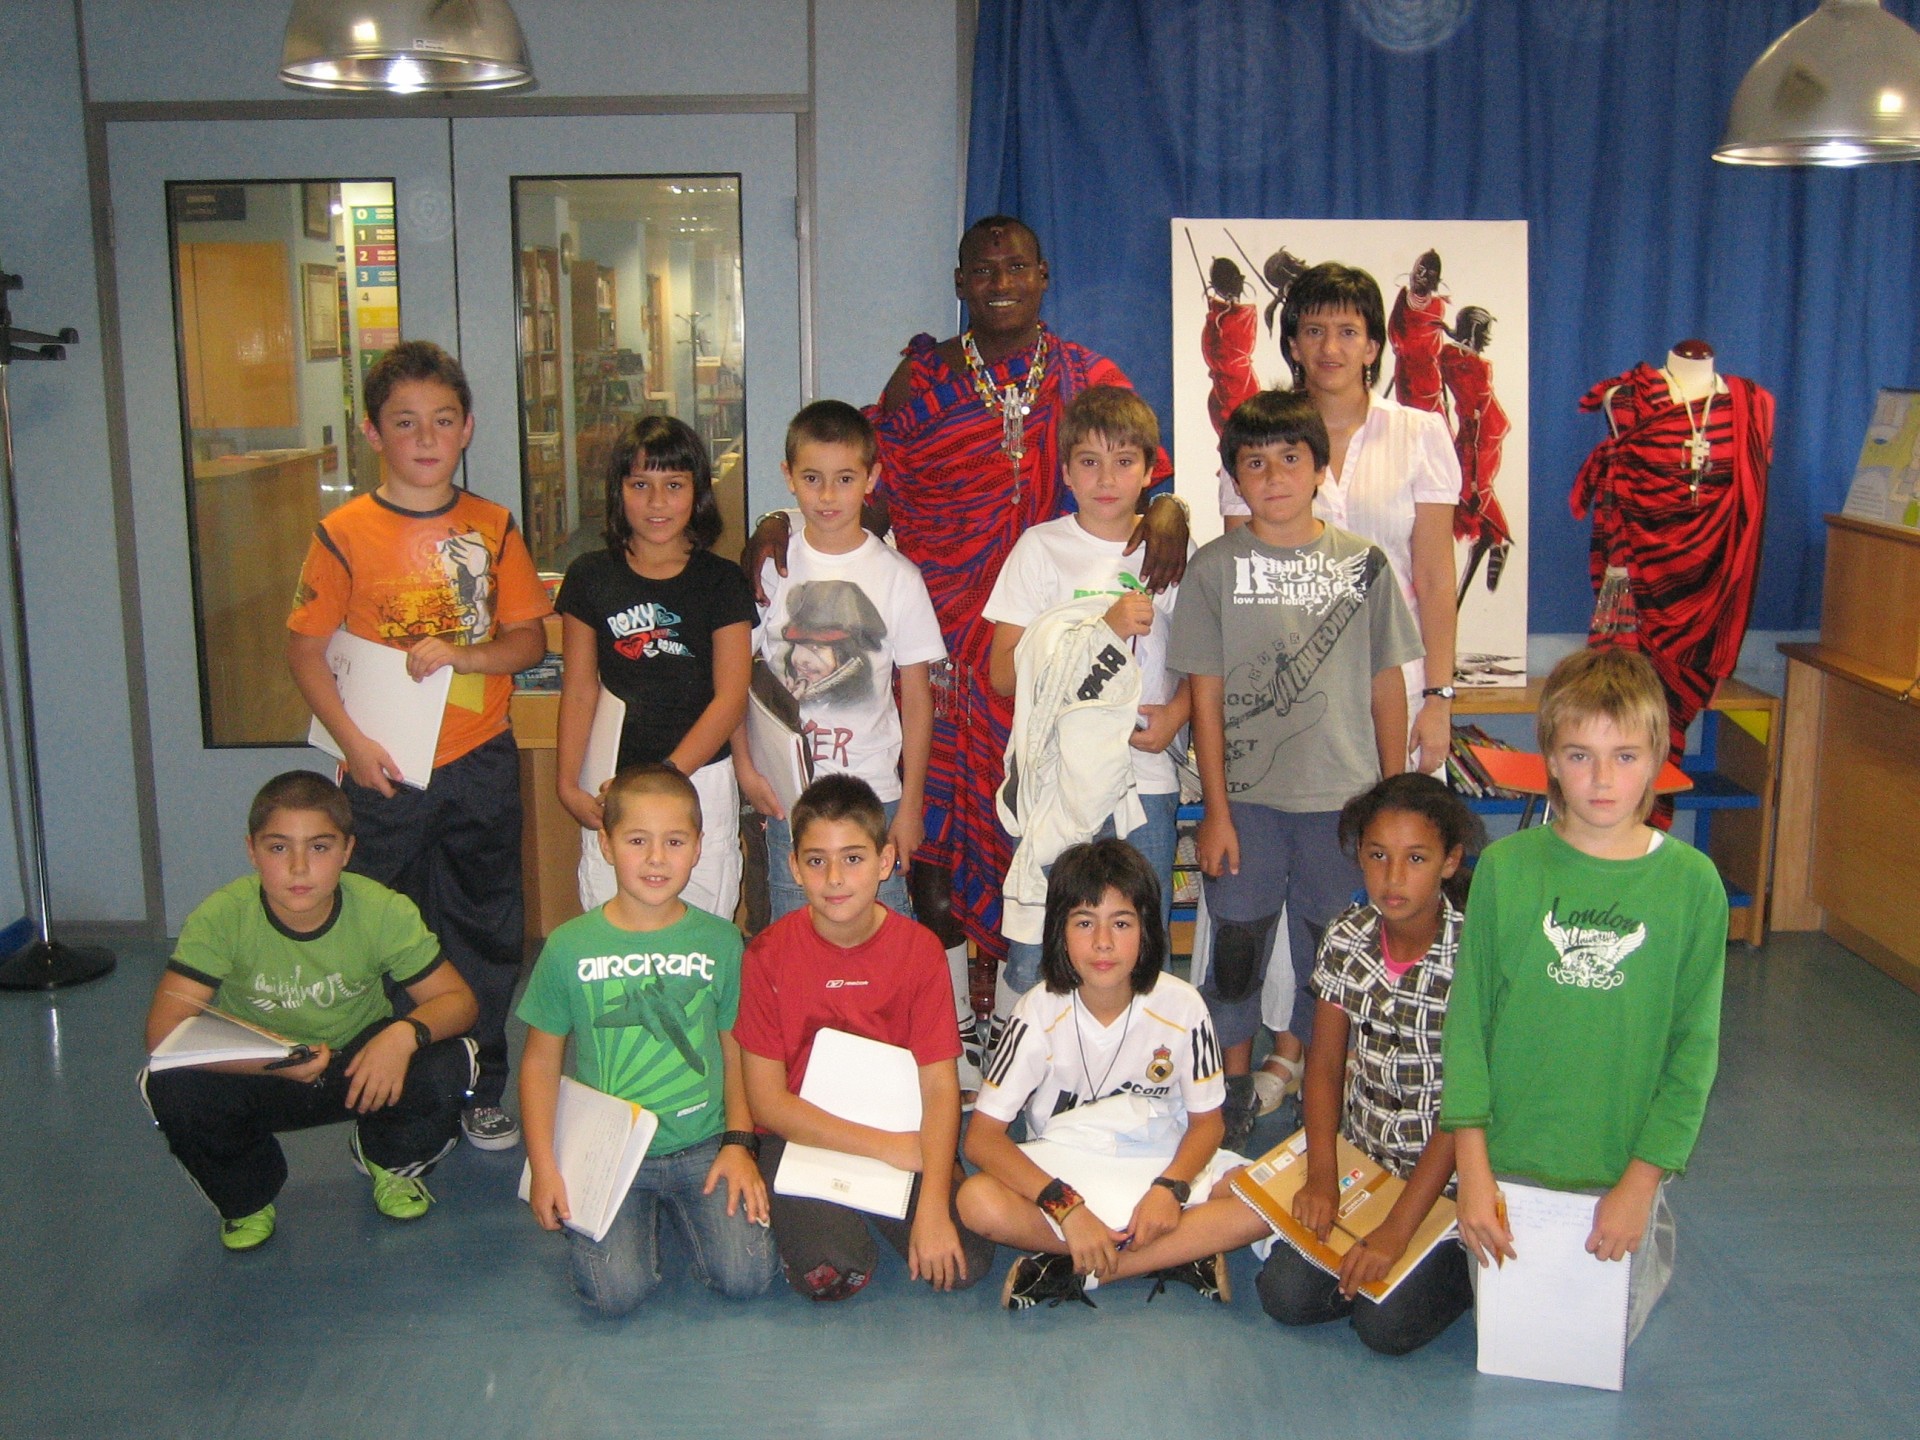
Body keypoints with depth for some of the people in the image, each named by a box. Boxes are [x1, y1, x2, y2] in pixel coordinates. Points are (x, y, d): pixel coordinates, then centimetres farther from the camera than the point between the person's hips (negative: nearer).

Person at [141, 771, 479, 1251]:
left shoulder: (384, 912, -20)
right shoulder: (221, 917, -23)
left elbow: (458, 999, -16)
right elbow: (163, 1032, -28)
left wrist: (406, 1033, -39)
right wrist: (273, 1060, -42)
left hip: (359, 1068, 0)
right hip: (258, 1080, 0)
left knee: (448, 1068, -29)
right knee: (171, 1087, -30)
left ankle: (388, 1159, 9)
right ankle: (245, 1197, 5)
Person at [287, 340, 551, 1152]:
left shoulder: (492, 528, 2)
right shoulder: (345, 533, -5)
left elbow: (529, 639, 2)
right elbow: (304, 649, -4)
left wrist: (457, 655, -16)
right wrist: (351, 740, -15)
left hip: (481, 762, 3)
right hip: (385, 771, -2)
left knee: (486, 929, 11)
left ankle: (481, 1089, 27)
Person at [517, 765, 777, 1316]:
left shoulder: (720, 941, 0)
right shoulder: (570, 947, -4)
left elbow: (736, 1048, 7)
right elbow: (540, 1059, 3)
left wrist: (739, 1143, -3)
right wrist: (543, 1166, -3)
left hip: (702, 1146, 1)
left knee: (747, 1276, -15)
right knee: (616, 1291, -19)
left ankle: (680, 1205, 15)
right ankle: (643, 1212, 13)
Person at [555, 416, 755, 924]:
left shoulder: (722, 581, 1)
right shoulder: (590, 577, 6)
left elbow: (730, 699, -4)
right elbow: (579, 691, 7)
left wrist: (664, 777, -11)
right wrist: (567, 783, -2)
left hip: (701, 781, -1)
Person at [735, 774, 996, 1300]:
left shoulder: (919, 949, -6)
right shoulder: (768, 955, -10)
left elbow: (940, 1086, -9)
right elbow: (767, 1101, -8)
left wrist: (933, 1207, -22)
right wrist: (885, 1146, -15)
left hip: (903, 1133, 2)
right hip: (803, 1137, -2)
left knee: (964, 1263, -19)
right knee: (829, 1274, -27)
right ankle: (801, 1215, 7)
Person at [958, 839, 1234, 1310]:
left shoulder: (1180, 1006, -12)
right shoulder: (1040, 1012, -15)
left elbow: (1206, 1121, -2)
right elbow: (982, 1135, -17)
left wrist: (1169, 1187, -22)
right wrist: (1066, 1205, -30)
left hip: (1159, 1172, 1)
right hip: (1060, 1179, 0)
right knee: (978, 1201, -31)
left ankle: (1068, 1271, -21)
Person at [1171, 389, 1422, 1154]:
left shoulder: (1363, 563, 2)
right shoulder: (1216, 568, -1)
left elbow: (1387, 684, 6)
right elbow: (1206, 696, -2)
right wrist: (1215, 810, -6)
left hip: (1343, 798, 1)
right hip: (1247, 798, -1)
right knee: (1237, 946, 7)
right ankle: (1235, 1088, 24)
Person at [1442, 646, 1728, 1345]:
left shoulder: (1692, 882, -10)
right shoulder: (1505, 868, -10)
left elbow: (1694, 1046, -6)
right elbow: (1467, 1019, -7)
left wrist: (1641, 1181, -10)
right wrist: (1472, 1168, -11)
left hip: (1623, 1169, 0)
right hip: (1508, 1158, 1)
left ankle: (1658, 1233, 43)